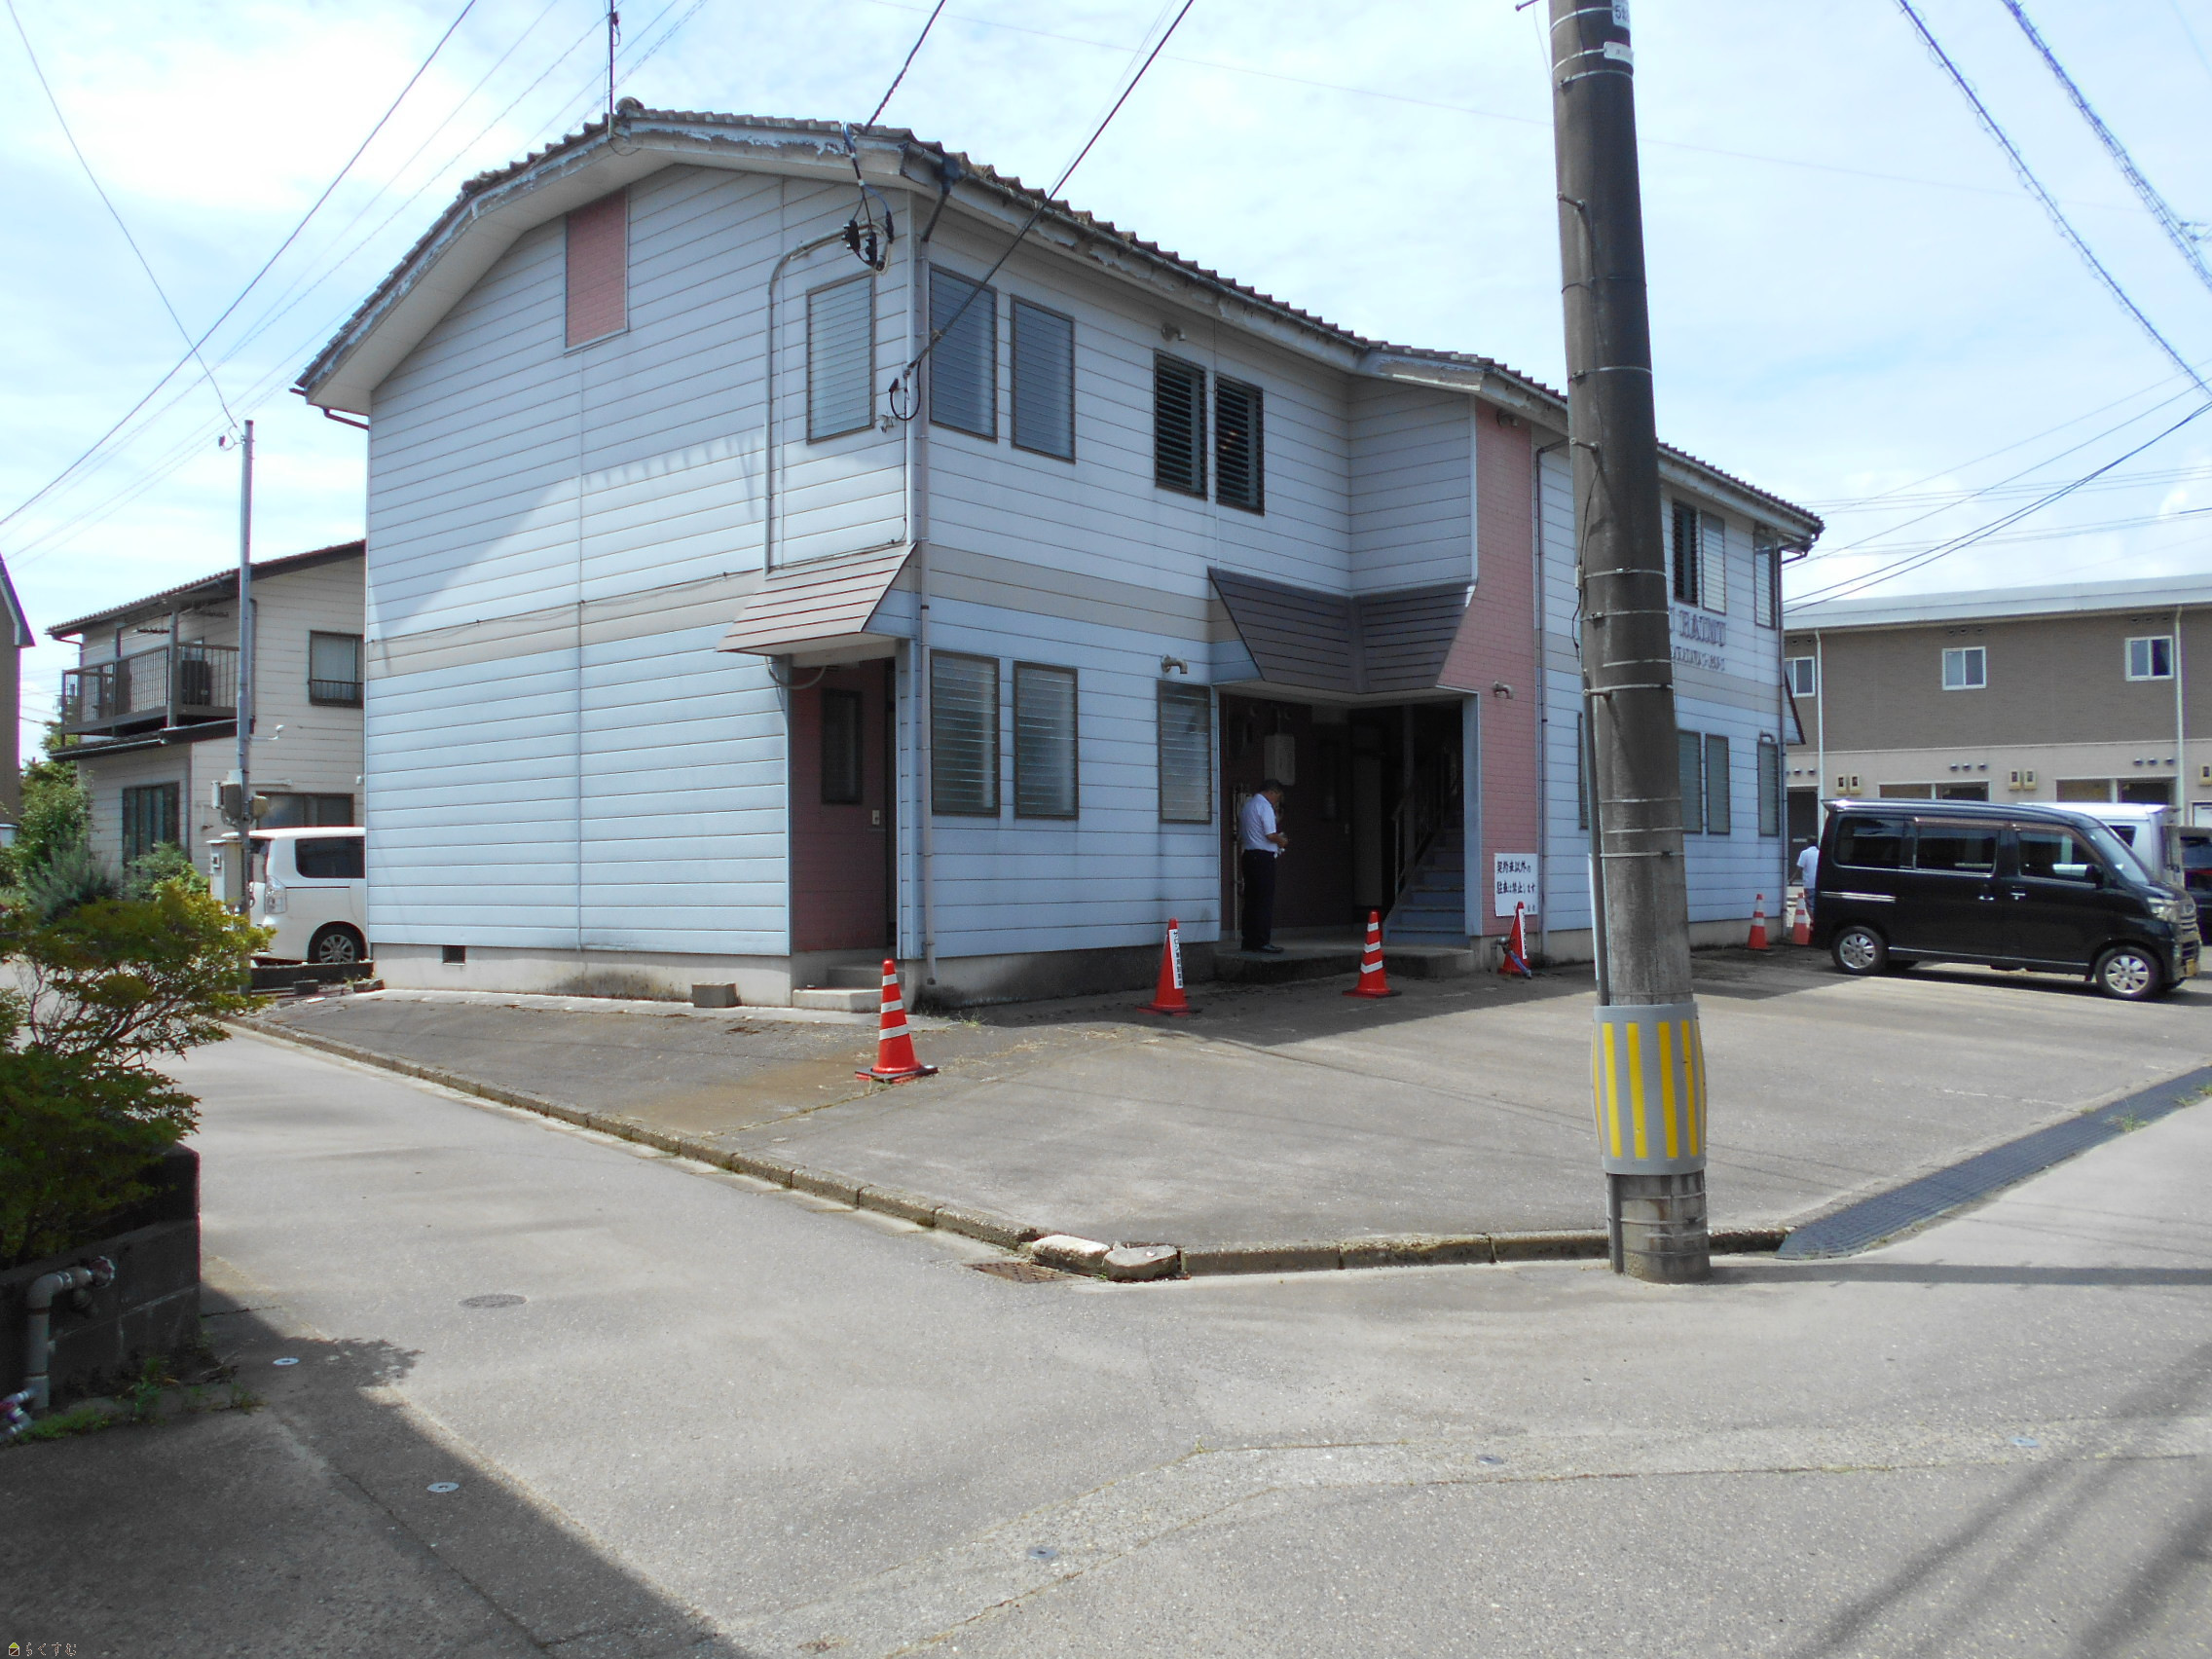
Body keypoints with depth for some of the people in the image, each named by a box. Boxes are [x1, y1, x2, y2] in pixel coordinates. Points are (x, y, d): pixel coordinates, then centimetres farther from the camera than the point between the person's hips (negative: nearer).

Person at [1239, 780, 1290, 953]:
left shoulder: (1247, 806, 18)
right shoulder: (1265, 806, -10)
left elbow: (1241, 835, 21)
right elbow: (1271, 835, -17)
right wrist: (1283, 841, 0)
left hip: (1248, 855, 9)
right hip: (1263, 857, -9)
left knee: (1251, 900, 10)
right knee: (1265, 901, -6)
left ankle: (1249, 941, 12)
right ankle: (1262, 941, -8)